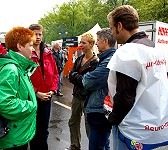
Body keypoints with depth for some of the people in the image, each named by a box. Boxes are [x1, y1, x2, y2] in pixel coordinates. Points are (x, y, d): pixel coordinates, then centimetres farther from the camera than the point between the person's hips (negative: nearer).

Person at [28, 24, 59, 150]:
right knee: (34, 128, 9)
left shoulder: (48, 53, 6)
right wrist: (36, 92, -16)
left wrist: (53, 90, -3)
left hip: (47, 96, 4)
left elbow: (55, 73, 9)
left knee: (44, 128, 17)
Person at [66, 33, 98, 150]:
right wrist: (80, 78, -15)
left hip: (88, 98, -8)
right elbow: (70, 76, 1)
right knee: (73, 123, 19)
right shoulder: (79, 59, 8)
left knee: (89, 126, 4)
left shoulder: (95, 62, -15)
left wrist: (75, 75, -11)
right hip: (77, 95, 8)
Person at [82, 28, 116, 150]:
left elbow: (87, 83, -20)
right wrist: (88, 77, -2)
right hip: (102, 109, 11)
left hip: (99, 111, -11)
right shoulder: (108, 58, 12)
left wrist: (85, 77, -1)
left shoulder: (109, 61, -22)